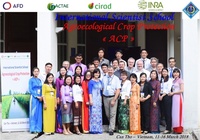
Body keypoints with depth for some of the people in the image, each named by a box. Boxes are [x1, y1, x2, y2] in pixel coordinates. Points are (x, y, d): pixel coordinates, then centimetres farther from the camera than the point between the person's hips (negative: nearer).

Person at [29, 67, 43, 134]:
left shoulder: (39, 80, 15)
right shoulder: (31, 80, -1)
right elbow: (30, 90, -8)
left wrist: (41, 96, -2)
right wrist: (37, 96, -13)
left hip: (40, 98, 5)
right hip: (34, 98, -5)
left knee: (39, 113, 4)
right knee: (33, 113, -4)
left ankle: (38, 128, 8)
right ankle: (33, 129, 0)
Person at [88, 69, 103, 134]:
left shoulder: (100, 81, 13)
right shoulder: (91, 82, -5)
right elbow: (90, 91, -9)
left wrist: (101, 100, 14)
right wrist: (90, 100, -17)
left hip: (99, 99, 6)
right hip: (93, 99, -6)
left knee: (99, 114, 7)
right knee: (93, 113, -8)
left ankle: (98, 129, 12)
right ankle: (93, 129, -4)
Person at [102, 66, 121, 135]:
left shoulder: (116, 79, -2)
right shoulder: (104, 78, 8)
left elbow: (118, 90, -7)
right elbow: (102, 88, 13)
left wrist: (114, 100, -15)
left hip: (113, 97, -3)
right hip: (105, 97, 4)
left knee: (112, 114, -5)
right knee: (107, 114, 10)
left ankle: (111, 129, -2)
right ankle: (111, 125, 31)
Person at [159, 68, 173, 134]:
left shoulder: (170, 80, 0)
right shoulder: (160, 80, 16)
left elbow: (168, 89, -8)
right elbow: (159, 89, 10)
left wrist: (162, 96, -11)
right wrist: (159, 95, -7)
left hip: (167, 97, -5)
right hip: (161, 97, 5)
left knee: (168, 113, -7)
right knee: (164, 113, 5)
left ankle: (168, 129, -6)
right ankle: (167, 127, 10)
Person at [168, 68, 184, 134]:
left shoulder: (180, 80, -3)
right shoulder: (173, 81, 17)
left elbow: (182, 90, -11)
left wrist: (173, 93, -9)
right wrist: (171, 93, -2)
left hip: (178, 97, -7)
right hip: (173, 98, 7)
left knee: (178, 113, -6)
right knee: (174, 113, 4)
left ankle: (179, 129, -3)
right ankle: (175, 129, 7)